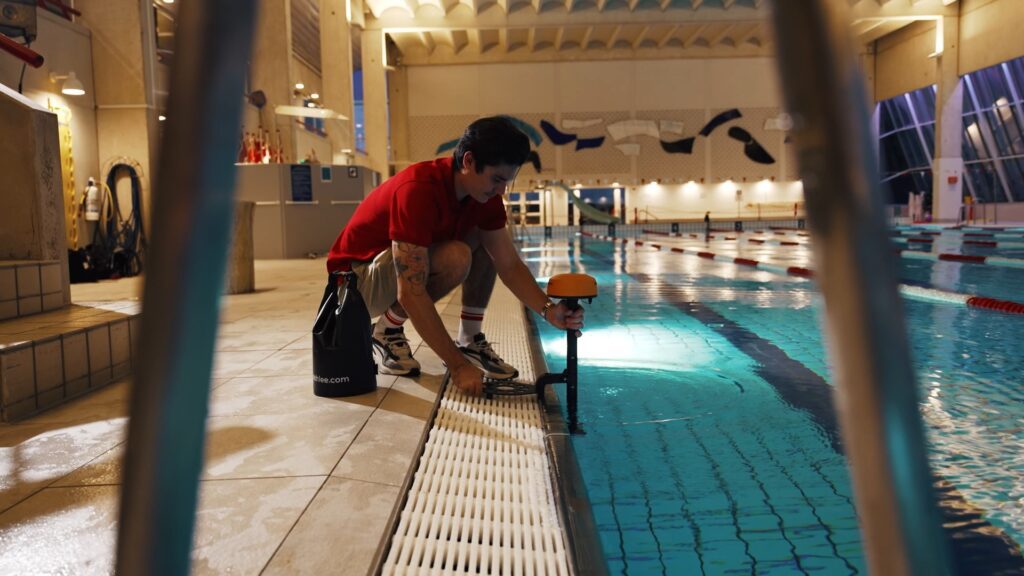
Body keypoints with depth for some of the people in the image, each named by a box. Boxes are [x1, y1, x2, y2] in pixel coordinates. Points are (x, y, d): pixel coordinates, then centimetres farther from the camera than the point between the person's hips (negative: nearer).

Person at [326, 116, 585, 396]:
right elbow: (411, 294, -36)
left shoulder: (484, 194, -9)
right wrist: (458, 366, -35)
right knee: (456, 258, -32)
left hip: (402, 265, 8)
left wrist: (548, 310, -23)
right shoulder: (418, 190, -33)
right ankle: (387, 332, -11)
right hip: (358, 277, -8)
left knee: (488, 243, -6)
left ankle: (470, 341, -3)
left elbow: (510, 266, -6)